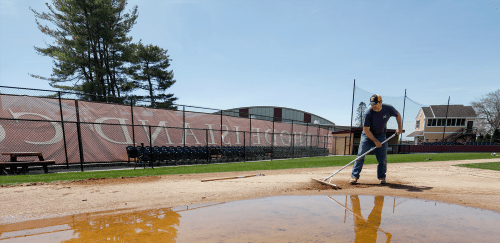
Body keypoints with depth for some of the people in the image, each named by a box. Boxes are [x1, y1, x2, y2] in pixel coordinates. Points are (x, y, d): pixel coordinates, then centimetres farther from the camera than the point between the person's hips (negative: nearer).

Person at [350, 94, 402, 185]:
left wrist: (399, 127, 1)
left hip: (381, 136, 3)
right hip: (367, 136, -3)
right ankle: (354, 176, -5)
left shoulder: (388, 108, -13)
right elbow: (366, 130, -17)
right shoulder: (368, 113, -22)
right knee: (360, 155, -10)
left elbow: (398, 115, 11)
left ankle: (381, 177, 15)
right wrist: (375, 141, -18)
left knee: (382, 158, -2)